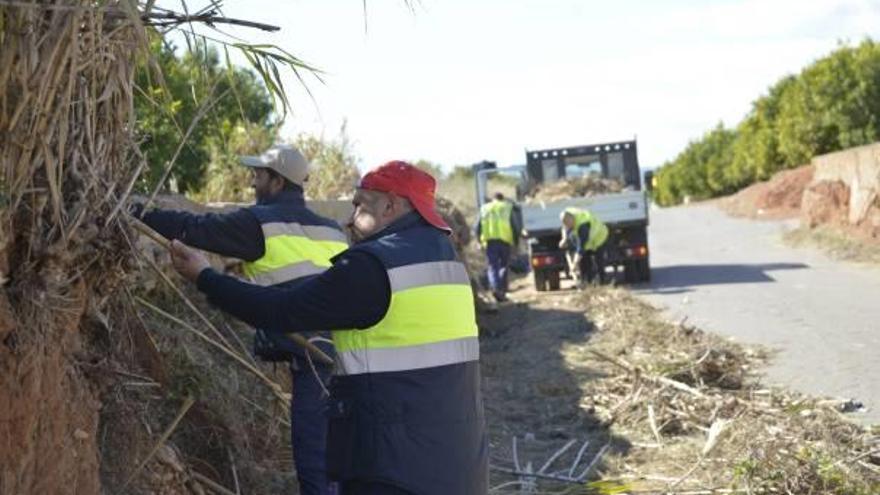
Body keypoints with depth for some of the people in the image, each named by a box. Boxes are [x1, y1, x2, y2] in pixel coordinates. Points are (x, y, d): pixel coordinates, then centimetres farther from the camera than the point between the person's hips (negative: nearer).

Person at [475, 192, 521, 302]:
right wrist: (515, 241, 11)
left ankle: (495, 287, -22)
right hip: (505, 240, -1)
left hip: (489, 241, 1)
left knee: (492, 266, 0)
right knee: (503, 266, 10)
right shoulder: (509, 208, 11)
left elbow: (477, 227, 10)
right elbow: (517, 226, 2)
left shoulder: (484, 209, 15)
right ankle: (502, 291, 3)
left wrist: (481, 241, 20)